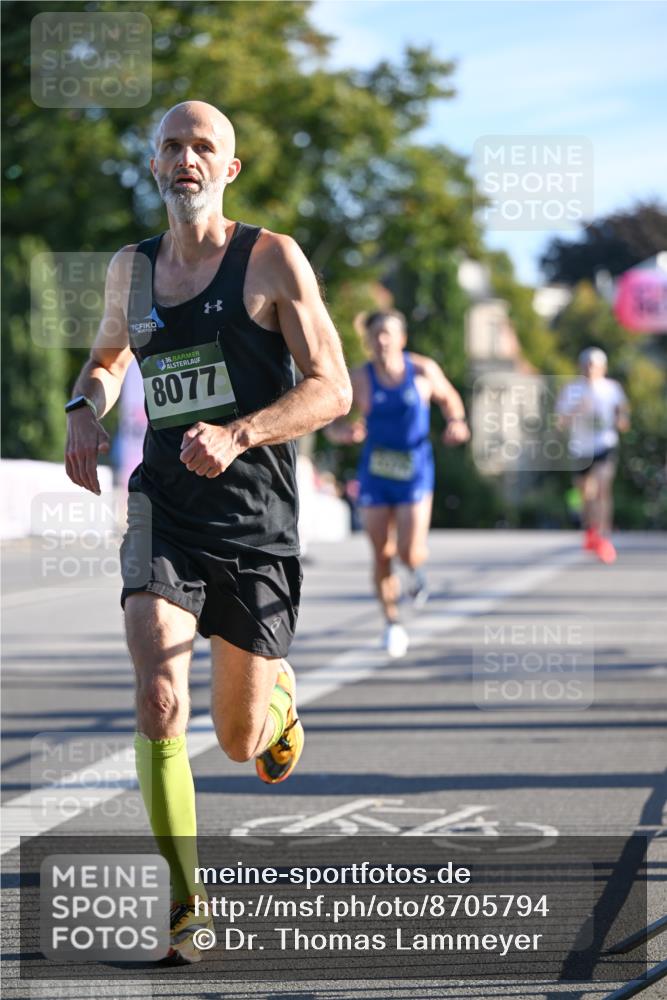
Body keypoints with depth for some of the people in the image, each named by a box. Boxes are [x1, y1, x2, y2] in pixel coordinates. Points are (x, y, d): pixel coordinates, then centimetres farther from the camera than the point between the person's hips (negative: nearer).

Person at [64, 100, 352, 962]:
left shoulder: (272, 261, -3)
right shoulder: (131, 269, 9)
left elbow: (333, 387, -8)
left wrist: (237, 435, -23)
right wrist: (84, 412, 7)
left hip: (257, 520, -2)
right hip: (163, 511, 2)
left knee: (239, 741, 8)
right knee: (159, 703, -21)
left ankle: (278, 696, 47)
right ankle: (185, 906, -10)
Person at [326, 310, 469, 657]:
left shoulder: (424, 371, -4)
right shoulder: (359, 380, -7)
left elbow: (448, 397, 15)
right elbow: (332, 426, -5)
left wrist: (456, 422, -4)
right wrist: (345, 432, -27)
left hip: (415, 473, -1)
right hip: (374, 475, 1)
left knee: (410, 553, -13)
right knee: (382, 555, 3)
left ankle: (416, 569, 26)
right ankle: (392, 622, 22)